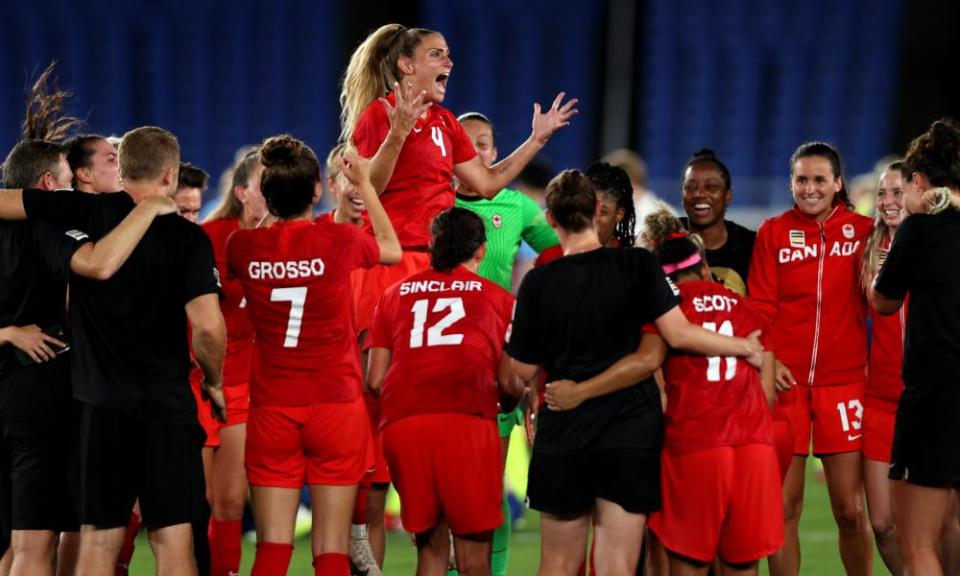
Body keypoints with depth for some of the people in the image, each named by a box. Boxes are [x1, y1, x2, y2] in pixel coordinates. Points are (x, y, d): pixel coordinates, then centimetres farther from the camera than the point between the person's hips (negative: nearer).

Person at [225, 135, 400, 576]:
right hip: (335, 405, -2)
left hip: (271, 409, 2)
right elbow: (392, 248, 15)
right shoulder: (340, 241, -8)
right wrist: (364, 184, 25)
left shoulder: (243, 246, -3)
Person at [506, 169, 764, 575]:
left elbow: (525, 370, 0)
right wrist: (745, 347, 4)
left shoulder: (538, 283, -3)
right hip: (632, 433, 0)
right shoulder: (638, 265, -5)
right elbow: (679, 334, -9)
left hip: (563, 435, 0)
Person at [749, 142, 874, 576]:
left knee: (850, 510, -1)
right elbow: (759, 306, 3)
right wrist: (766, 360, -9)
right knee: (785, 507, 2)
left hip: (843, 380, 0)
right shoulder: (773, 233, 7)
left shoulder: (862, 230, 6)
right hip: (786, 379, 0)